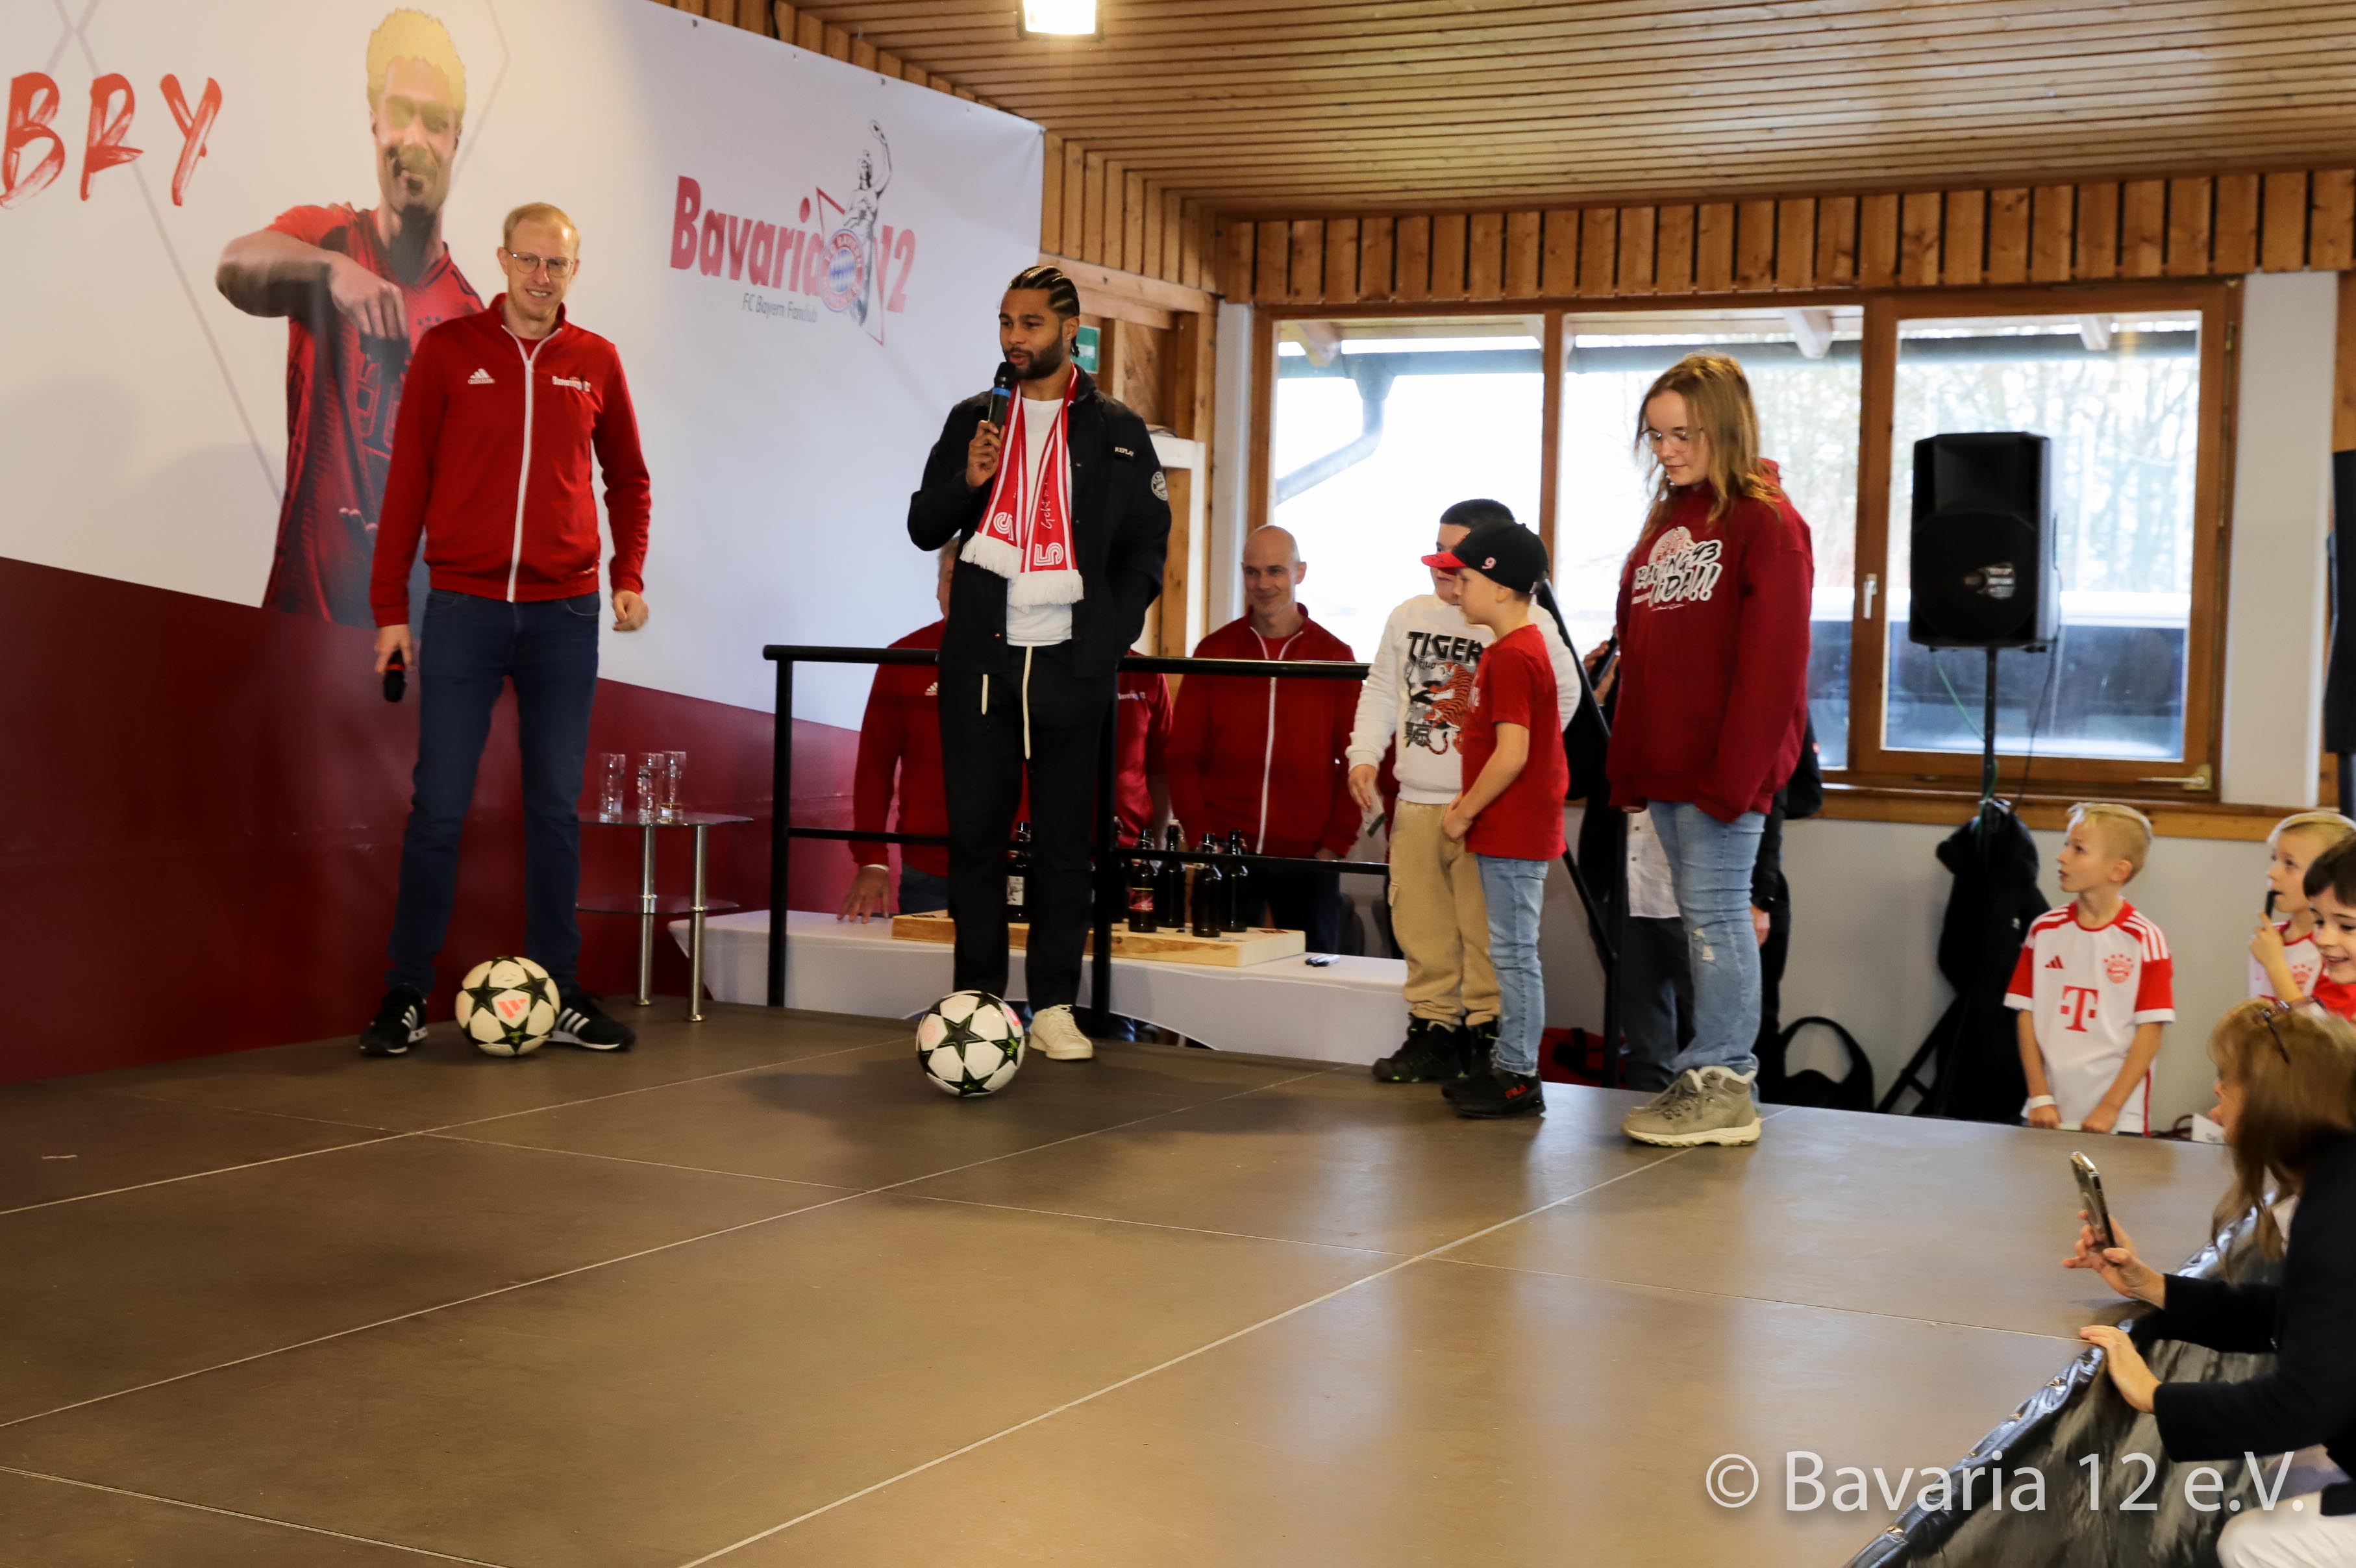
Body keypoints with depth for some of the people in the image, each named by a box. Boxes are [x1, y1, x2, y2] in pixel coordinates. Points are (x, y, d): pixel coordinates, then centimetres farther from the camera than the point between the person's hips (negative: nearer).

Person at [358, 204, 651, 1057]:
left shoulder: (595, 361, 8)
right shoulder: (448, 349, 2)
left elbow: (628, 479, 19)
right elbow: (408, 480, 3)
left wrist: (629, 575, 6)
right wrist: (390, 606, 0)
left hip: (564, 613, 2)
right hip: (463, 608, -2)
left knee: (557, 808, 6)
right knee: (439, 804, -1)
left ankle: (558, 995, 13)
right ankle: (406, 995, 7)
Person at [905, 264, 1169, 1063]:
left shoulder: (1115, 430, 6)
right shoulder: (973, 420, 12)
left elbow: (1147, 543, 7)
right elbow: (923, 527, 12)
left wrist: (1111, 633, -4)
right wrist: (967, 480, -8)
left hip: (1071, 661, -2)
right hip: (980, 657, 2)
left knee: (1064, 838, 1)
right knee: (974, 829, 2)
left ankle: (1054, 1005, 7)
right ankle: (977, 996, 10)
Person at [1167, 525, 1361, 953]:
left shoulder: (1335, 656, 5)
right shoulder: (1213, 652, 7)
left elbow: (1354, 760, 4)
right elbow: (1183, 756, 6)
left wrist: (1335, 845, -6)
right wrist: (1202, 837, -5)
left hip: (1307, 859, 0)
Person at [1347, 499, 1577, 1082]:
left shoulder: (1526, 627, -5)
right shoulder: (1409, 617, 10)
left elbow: (1563, 695, 3)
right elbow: (1382, 690, 18)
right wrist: (1364, 755, 6)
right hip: (1416, 803, 5)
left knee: (1485, 931, -3)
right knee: (1420, 925, 7)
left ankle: (1487, 1035, 6)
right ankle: (1434, 1030, 16)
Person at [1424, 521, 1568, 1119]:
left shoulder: (1511, 658, -18)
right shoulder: (1523, 648, 14)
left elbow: (1512, 755, -24)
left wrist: (1464, 814, -15)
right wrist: (1469, 804, 14)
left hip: (1514, 834, -10)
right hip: (1512, 829, 10)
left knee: (1514, 952, -4)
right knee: (1511, 951, 15)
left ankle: (1519, 1079, 1)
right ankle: (1507, 1065, 23)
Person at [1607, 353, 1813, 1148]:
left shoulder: (1766, 523, -9)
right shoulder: (1665, 522, 17)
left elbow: (1772, 665, -15)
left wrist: (1735, 774, -20)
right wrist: (1628, 761, 14)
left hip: (1723, 765, -8)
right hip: (1665, 766, 8)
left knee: (1715, 913, -5)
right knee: (1703, 917, 12)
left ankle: (1722, 1085, 1)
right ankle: (1708, 1079, 18)